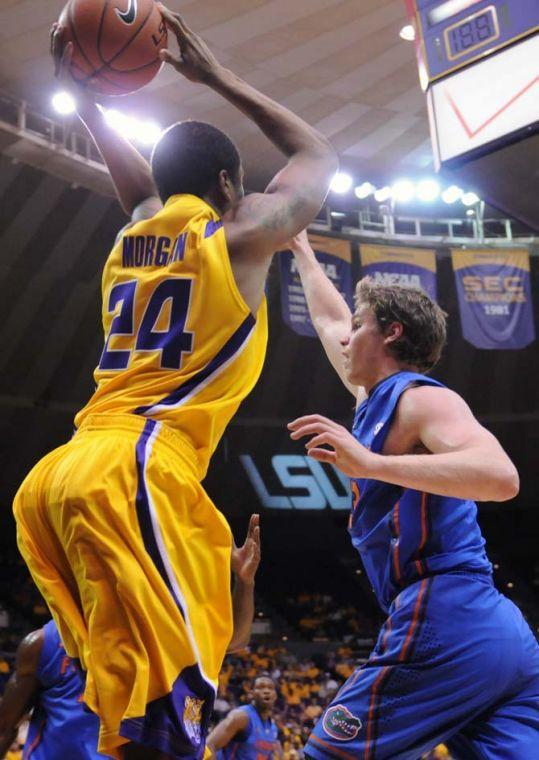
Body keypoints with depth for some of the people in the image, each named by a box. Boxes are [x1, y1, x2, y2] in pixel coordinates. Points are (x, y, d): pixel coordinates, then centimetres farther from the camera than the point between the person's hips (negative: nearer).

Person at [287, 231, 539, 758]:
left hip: (444, 626, -9)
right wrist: (300, 248, 52)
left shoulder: (422, 398, -5)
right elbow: (329, 320, 40)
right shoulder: (380, 400, 22)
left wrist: (370, 463, -28)